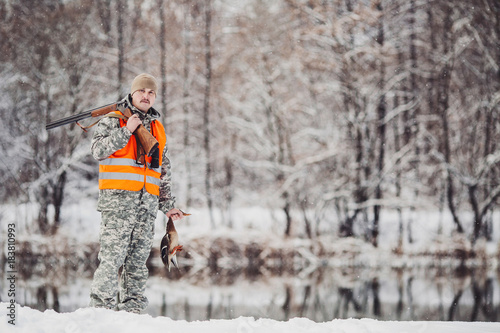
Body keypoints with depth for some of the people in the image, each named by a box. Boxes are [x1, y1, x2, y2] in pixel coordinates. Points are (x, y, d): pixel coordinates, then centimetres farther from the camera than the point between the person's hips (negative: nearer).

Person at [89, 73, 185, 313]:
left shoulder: (157, 128, 23)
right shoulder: (114, 119, 7)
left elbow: (164, 172, 26)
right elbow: (98, 150, -7)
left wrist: (167, 204, 20)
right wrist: (126, 131, -10)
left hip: (148, 202, 5)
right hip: (118, 197, -5)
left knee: (138, 259, 3)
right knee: (112, 255, -12)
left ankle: (132, 308, 6)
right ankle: (101, 307, -10)